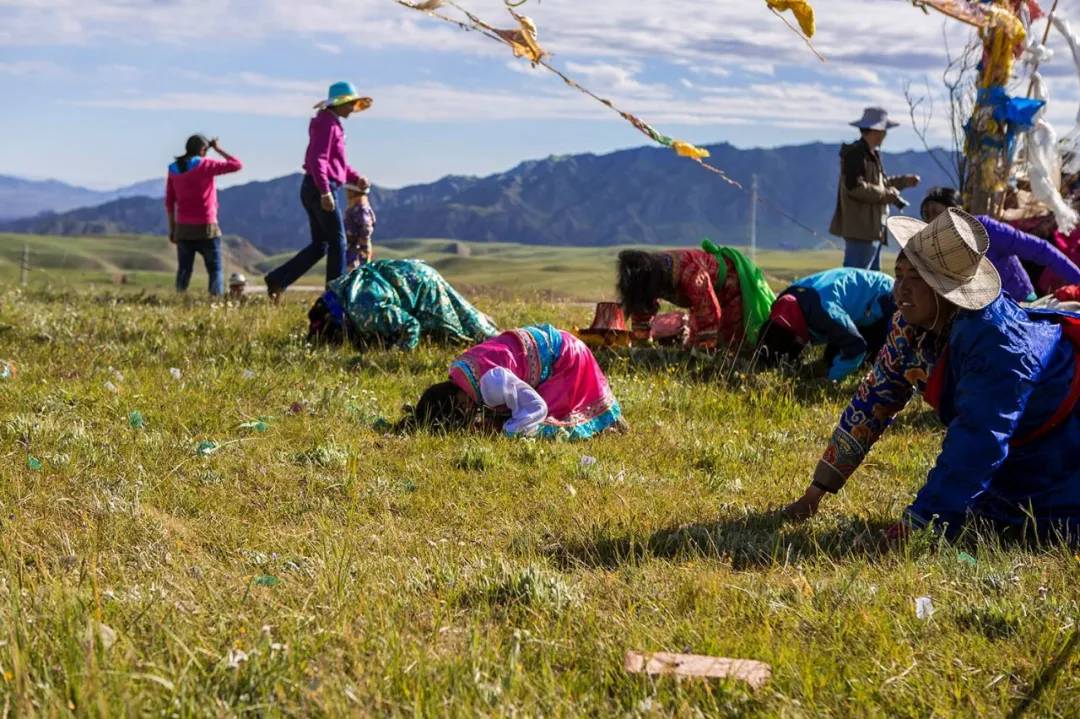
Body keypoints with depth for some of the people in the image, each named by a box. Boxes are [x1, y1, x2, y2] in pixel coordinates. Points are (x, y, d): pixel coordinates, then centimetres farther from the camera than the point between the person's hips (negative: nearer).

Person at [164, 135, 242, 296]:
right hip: (206, 228, -4)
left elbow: (169, 202, 8)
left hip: (183, 228, 4)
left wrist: (172, 229, 14)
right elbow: (237, 165, -6)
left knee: (184, 270, 10)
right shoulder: (205, 165, -9)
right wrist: (218, 149, 4)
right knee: (215, 269, 3)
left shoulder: (174, 169, 6)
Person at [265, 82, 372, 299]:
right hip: (321, 187, -10)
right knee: (337, 242, -2)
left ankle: (277, 279, 6)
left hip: (313, 189, 10)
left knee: (319, 245, 11)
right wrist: (325, 192, -28)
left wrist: (356, 178, 12)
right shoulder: (327, 123, -12)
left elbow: (337, 161, 27)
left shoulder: (333, 124, 20)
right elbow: (318, 159, -22)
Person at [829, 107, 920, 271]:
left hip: (873, 229, 11)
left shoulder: (872, 154, 18)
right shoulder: (855, 154, -14)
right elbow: (855, 187, -23)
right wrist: (885, 195, -16)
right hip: (860, 228, -11)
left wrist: (903, 181, 20)